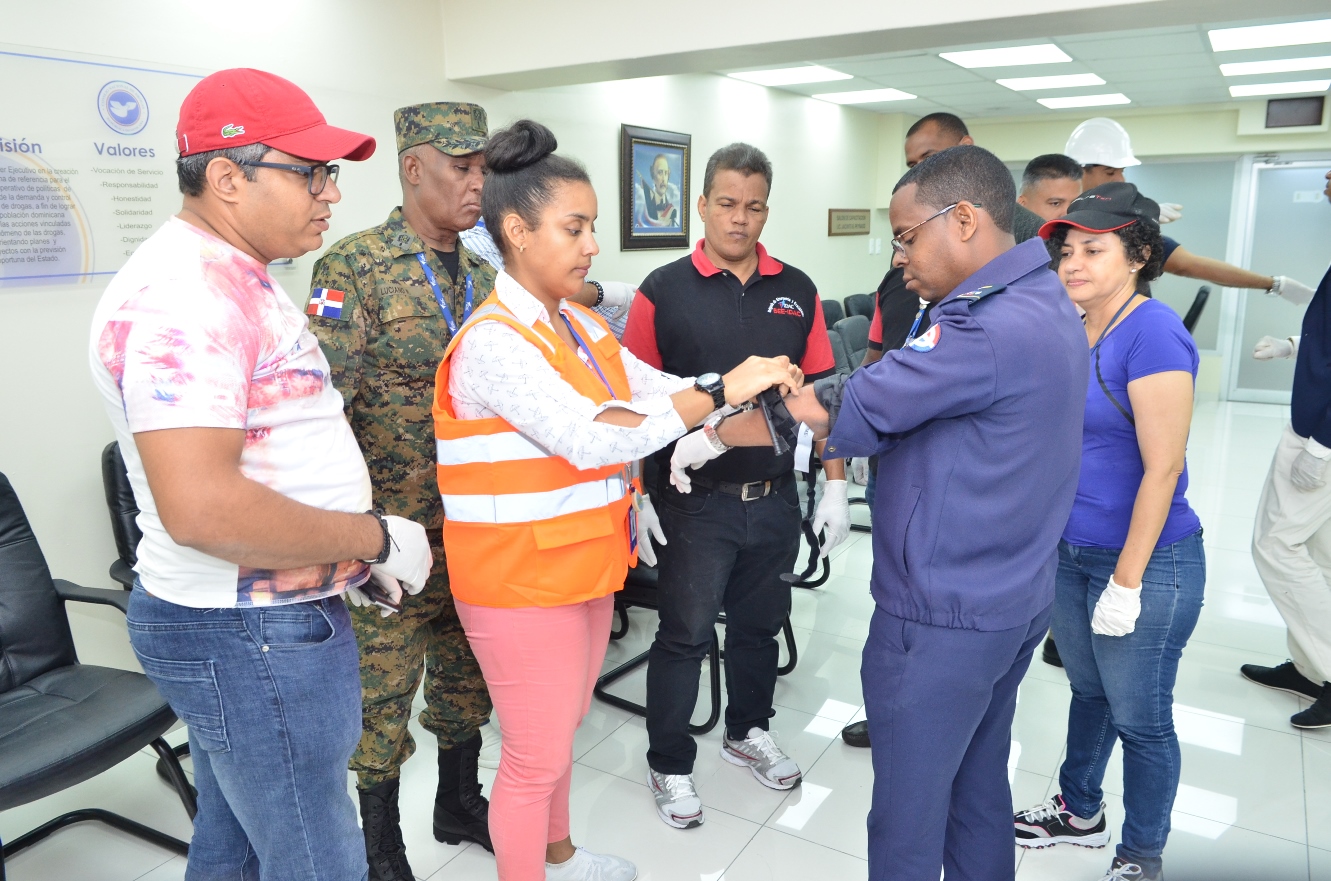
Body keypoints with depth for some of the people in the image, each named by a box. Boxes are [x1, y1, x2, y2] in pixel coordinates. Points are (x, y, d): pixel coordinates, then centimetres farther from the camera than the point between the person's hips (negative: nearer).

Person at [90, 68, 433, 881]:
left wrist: (351, 550, 10)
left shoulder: (234, 278, 12)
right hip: (254, 637, -10)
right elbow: (199, 507, -31)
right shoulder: (184, 294, -22)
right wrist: (375, 537, -19)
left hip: (266, 619, 10)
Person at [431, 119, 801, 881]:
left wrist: (763, 413, -10)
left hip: (585, 566, 8)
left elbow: (662, 394, 4)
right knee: (538, 754, 7)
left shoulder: (582, 327, 7)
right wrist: (719, 391, -30)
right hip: (522, 580, -8)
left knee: (563, 730, 25)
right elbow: (589, 438, -32)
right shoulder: (494, 340, -21)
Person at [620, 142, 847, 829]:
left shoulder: (796, 291, 5)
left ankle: (748, 733, 42)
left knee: (759, 624, 19)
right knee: (684, 636, 8)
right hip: (695, 501, -3)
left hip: (774, 496, 4)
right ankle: (669, 766, 26)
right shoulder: (664, 291, -5)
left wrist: (835, 484, 3)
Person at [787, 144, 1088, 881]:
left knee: (908, 816, 8)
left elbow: (847, 411, -20)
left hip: (943, 617, -9)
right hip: (1013, 600, 9)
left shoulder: (987, 330, -24)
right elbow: (899, 399, 5)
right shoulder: (1045, 301, 8)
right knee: (979, 791, 23)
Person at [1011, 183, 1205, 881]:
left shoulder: (1152, 333, -19)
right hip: (1071, 552, 7)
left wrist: (1127, 581, -18)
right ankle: (1080, 813, 43)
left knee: (1140, 719, 10)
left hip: (1146, 563, -7)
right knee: (1088, 691, 23)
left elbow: (1163, 468, -20)